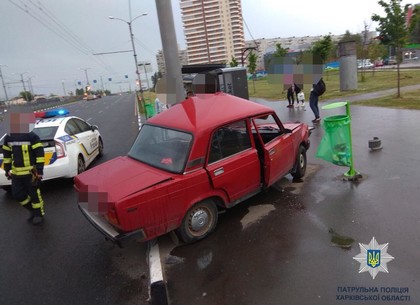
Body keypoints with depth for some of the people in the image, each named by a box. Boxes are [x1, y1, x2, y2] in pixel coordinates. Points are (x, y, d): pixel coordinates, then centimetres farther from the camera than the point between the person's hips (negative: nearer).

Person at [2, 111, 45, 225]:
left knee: (34, 194, 4)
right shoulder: (8, 138, 6)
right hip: (16, 173, 6)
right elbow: (6, 155, 17)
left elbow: (40, 154, -12)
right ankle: (33, 210, 30)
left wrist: (39, 171, -15)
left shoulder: (32, 137, -12)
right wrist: (7, 170, 17)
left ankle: (39, 214, 22)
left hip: (30, 172, -6)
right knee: (18, 194, 9)